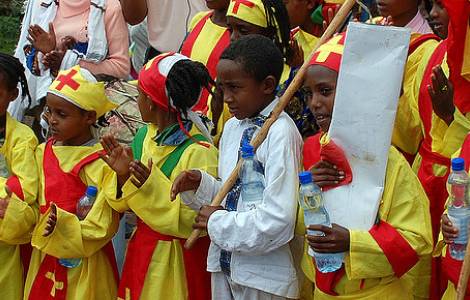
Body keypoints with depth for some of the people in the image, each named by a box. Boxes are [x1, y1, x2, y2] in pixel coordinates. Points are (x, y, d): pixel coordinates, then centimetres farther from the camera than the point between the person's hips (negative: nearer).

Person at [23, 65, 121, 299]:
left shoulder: (102, 163, -14)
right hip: (43, 261, 5)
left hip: (85, 265, -5)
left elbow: (101, 228, -14)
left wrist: (61, 226, -21)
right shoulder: (43, 153, 4)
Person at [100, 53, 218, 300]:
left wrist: (154, 187, -29)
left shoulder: (199, 152, -21)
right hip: (142, 252, 7)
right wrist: (123, 176, -9)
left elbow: (197, 220, -24)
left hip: (178, 259, -7)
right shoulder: (144, 136, 2)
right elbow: (129, 205, 10)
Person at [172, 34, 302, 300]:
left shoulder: (281, 133, -18)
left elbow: (278, 220, -23)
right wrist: (203, 184, -2)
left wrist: (218, 222, -14)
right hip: (224, 262, 7)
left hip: (263, 277, -7)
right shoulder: (232, 127, 7)